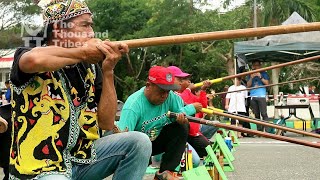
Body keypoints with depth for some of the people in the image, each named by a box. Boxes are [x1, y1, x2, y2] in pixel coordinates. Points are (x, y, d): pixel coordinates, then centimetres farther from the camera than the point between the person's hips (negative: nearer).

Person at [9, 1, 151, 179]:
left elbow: (106, 123, 3)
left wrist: (108, 71, -6)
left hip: (82, 157, 7)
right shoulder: (25, 56, -7)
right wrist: (83, 52, -18)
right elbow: (34, 59, -34)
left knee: (139, 142, -6)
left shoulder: (89, 68, 9)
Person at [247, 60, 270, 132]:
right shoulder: (250, 75, 18)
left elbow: (267, 83, 2)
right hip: (253, 97, 3)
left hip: (262, 96, -3)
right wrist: (251, 78, -6)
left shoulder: (264, 74, 13)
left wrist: (260, 77, -10)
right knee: (256, 114, 3)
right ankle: (259, 130, 6)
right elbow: (248, 85, 9)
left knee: (264, 113, -12)